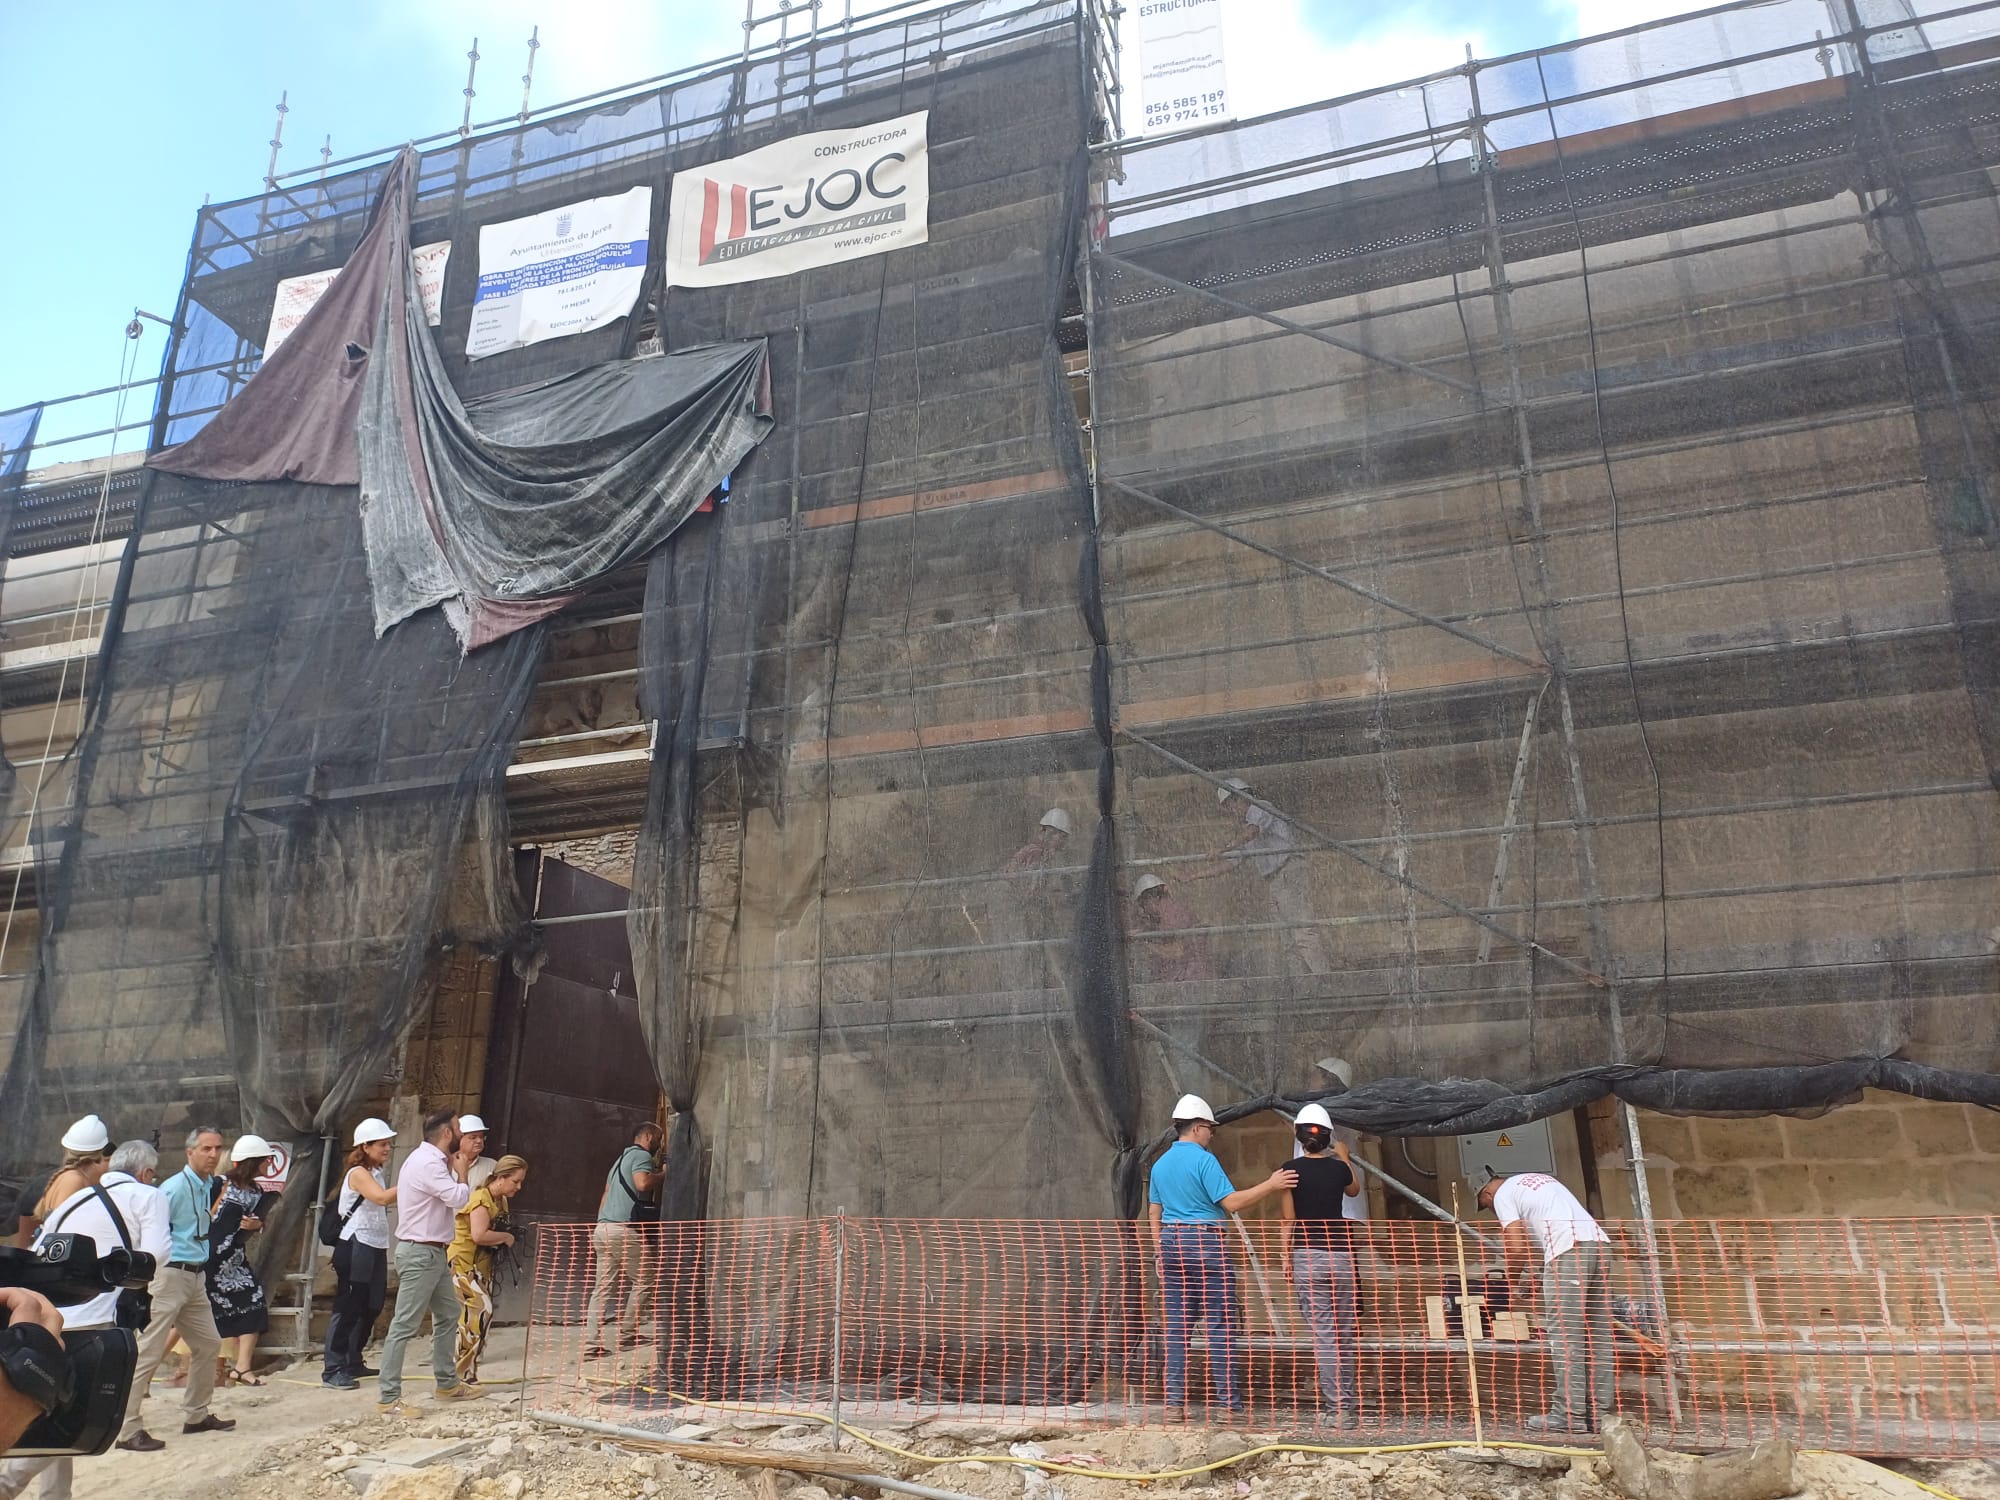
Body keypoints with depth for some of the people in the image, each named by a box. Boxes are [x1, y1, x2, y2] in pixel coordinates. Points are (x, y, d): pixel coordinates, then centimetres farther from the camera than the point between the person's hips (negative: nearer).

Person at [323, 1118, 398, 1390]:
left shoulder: (378, 1173, 16)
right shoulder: (358, 1173, -13)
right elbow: (383, 1198, -30)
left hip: (376, 1248, 9)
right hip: (355, 1248, -9)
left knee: (370, 1307, 14)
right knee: (347, 1308, -6)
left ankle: (353, 1363, 25)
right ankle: (332, 1370, -1)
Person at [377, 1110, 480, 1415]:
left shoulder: (432, 1160, 13)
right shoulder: (427, 1163, -20)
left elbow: (452, 1202, 16)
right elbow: (459, 1198, -24)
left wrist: (454, 1170, 5)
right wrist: (461, 1172, -7)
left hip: (433, 1253, 11)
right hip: (419, 1254, -11)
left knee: (448, 1315, 17)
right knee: (405, 1326, -6)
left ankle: (447, 1383, 27)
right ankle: (387, 1398, -1)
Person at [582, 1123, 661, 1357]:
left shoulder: (621, 1158, 26)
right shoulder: (642, 1155, -4)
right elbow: (642, 1182, -23)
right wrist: (663, 1174, -6)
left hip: (603, 1227, 9)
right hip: (624, 1230, -9)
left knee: (602, 1288, 6)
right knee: (641, 1281, 5)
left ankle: (590, 1343, 3)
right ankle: (627, 1333, 9)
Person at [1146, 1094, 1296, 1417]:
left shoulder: (1160, 1164, 12)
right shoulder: (1204, 1160, -10)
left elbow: (1154, 1213, 14)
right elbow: (1231, 1202, -15)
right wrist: (1270, 1185, -9)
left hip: (1170, 1242, 7)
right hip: (1204, 1242, -7)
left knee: (1176, 1324, 9)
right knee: (1220, 1324, 0)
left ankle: (1174, 1400, 9)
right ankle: (1229, 1401, 1)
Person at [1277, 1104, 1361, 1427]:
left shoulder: (1291, 1169, -5)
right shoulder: (1339, 1168, 2)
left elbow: (1288, 1219, -5)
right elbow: (1354, 1190, 26)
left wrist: (1285, 1258, 4)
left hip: (1306, 1256, -2)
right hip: (1340, 1255, 2)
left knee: (1324, 1333, -1)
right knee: (1345, 1332, 14)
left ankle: (1338, 1407, -3)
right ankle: (1346, 1400, 21)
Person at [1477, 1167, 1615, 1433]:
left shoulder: (1503, 1195, 7)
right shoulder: (1539, 1178, 31)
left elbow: (1516, 1247, -2)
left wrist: (1512, 1279, 15)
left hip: (1568, 1251, -8)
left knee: (1565, 1337, -4)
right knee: (1598, 1335, 10)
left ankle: (1570, 1414, -5)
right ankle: (1599, 1412, 12)